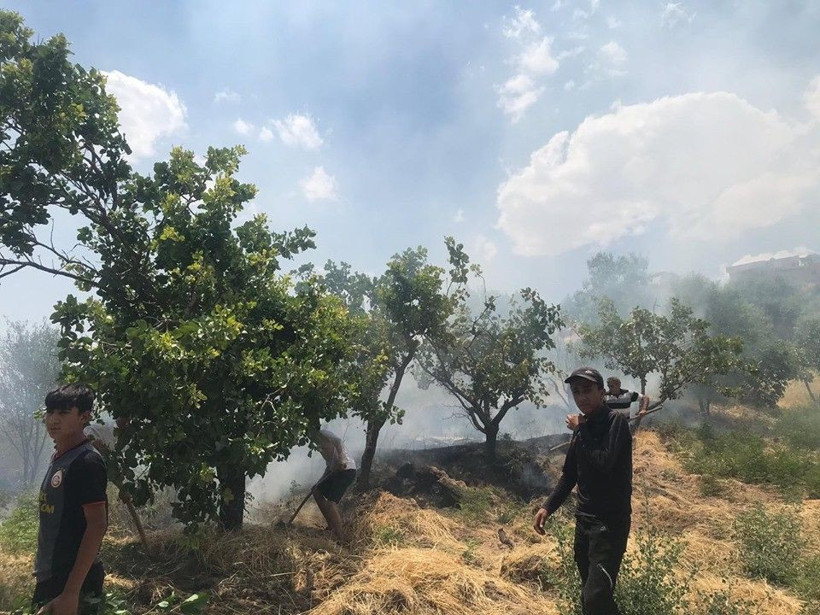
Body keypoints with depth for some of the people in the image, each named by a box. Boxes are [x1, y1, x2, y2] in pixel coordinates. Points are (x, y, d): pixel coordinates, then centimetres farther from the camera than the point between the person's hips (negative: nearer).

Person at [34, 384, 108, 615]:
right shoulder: (60, 459, 9)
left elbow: (98, 526, -22)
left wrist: (71, 591, -24)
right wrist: (44, 572, 18)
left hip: (73, 580, -9)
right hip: (52, 576, 9)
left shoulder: (87, 462, -18)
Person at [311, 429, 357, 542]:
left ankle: (340, 538, -8)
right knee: (317, 492, 14)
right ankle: (332, 525, 21)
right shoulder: (319, 444, 20)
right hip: (336, 471, 10)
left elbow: (339, 442, -25)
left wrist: (340, 462, -25)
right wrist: (319, 482, 19)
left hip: (346, 470, -10)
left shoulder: (322, 433, -7)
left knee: (331, 502, -13)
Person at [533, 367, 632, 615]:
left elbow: (604, 463, -26)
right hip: (584, 520, 7)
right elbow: (569, 474, 15)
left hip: (611, 522, -7)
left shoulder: (616, 421, -12)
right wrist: (547, 507, 4)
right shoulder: (583, 427, 9)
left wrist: (581, 430, -14)